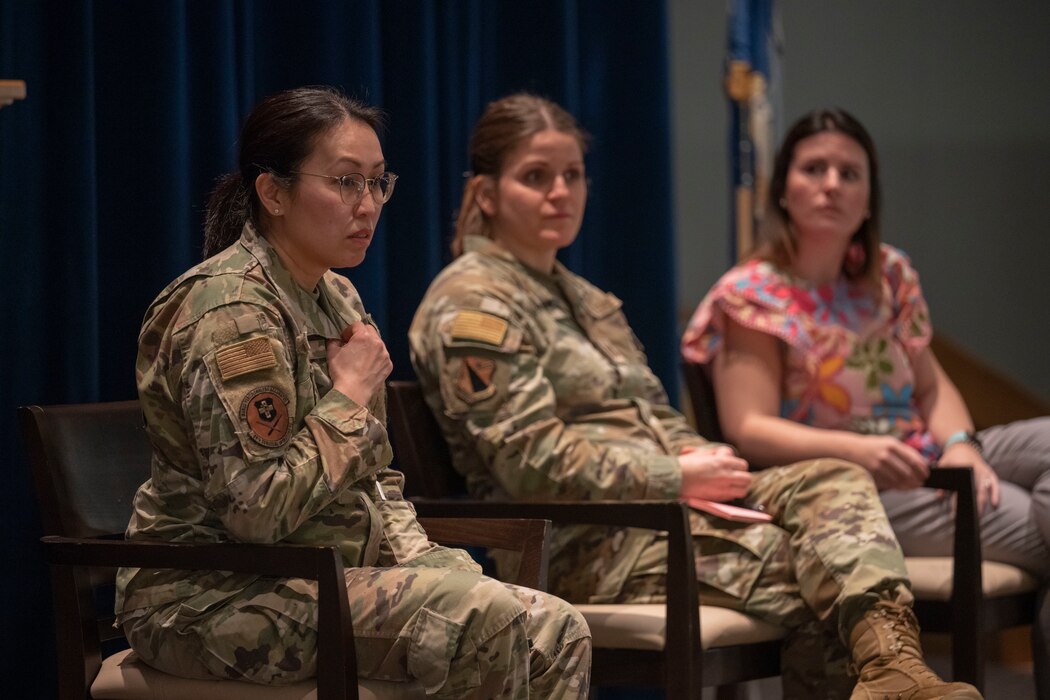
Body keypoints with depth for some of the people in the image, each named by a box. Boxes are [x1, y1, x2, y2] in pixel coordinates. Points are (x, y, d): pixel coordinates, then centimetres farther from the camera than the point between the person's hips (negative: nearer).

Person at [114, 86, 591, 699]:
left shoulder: (336, 298, 13)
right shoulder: (232, 311, -17)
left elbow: (376, 483, 20)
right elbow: (254, 510, -25)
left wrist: (419, 565, 1)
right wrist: (351, 396, -14)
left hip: (330, 575, 9)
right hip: (212, 597, -9)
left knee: (557, 633, -8)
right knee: (482, 620, -28)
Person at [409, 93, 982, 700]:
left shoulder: (585, 300, 27)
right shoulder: (470, 306, -5)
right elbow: (531, 460, -15)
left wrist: (702, 460, 1)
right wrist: (676, 478, -14)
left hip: (662, 502, 9)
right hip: (582, 548, -8)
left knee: (832, 482, -18)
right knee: (807, 565, -26)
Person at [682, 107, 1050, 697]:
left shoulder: (889, 273, 16)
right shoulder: (752, 295, -4)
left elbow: (931, 384, 15)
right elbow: (749, 430, -13)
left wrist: (958, 443, -9)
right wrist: (857, 450, -28)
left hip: (923, 463, 7)